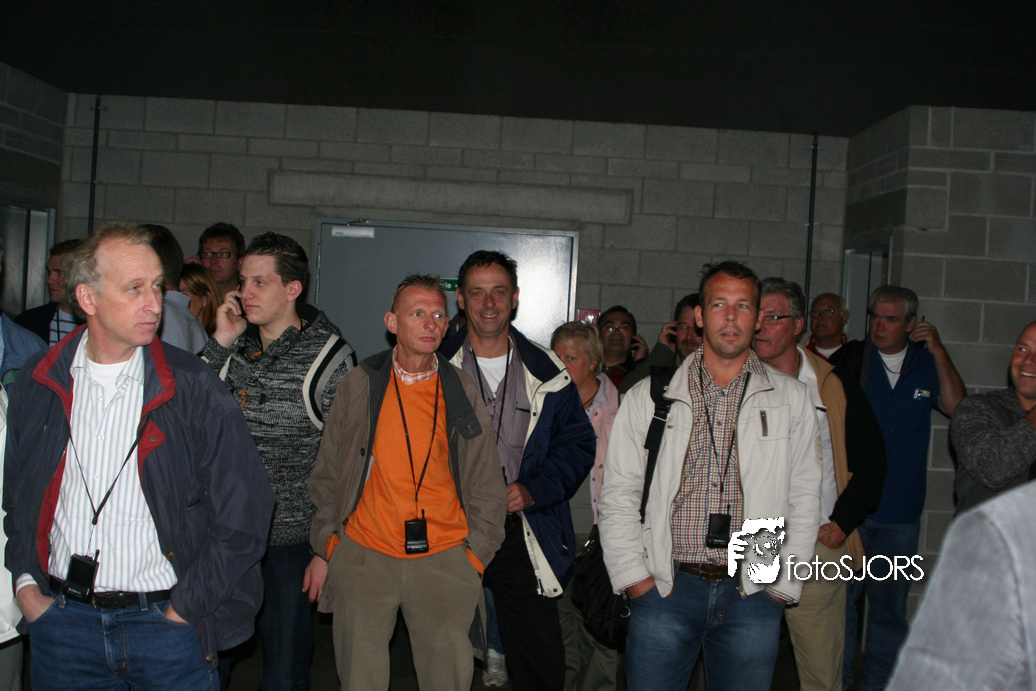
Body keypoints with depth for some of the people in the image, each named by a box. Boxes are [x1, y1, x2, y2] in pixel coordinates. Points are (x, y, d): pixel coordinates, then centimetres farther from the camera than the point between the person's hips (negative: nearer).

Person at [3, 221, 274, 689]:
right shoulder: (39, 382, 2)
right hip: (61, 620, 3)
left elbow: (245, 510, -8)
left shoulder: (193, 386, -8)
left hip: (165, 620, -2)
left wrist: (187, 606, -8)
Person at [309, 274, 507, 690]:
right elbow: (328, 472, 10)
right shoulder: (360, 386, 2)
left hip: (443, 559, 0)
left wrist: (476, 554, 3)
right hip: (364, 556, 0)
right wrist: (328, 543, 5)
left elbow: (486, 483, 9)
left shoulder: (461, 391, 3)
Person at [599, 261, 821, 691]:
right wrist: (635, 577, -2)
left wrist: (784, 587, 3)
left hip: (752, 595, 1)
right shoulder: (648, 398, 5)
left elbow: (805, 502, 9)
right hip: (664, 589, 0)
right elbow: (618, 497, 5)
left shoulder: (792, 400, 7)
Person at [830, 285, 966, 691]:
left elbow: (956, 408, -6)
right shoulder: (849, 359, -2)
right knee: (839, 598, 3)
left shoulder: (926, 363, 6)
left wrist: (938, 351, -10)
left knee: (890, 604, 12)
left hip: (900, 512, 2)